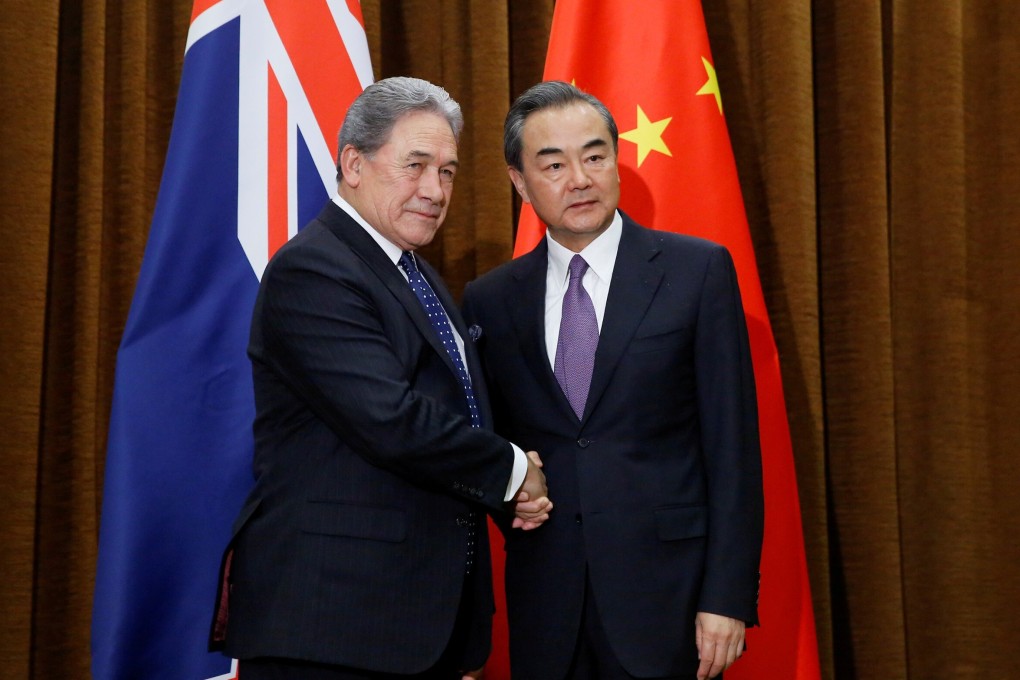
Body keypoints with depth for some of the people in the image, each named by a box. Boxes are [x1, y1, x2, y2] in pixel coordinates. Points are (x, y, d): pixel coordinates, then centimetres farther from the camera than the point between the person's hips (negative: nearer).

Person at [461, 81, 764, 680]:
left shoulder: (699, 270, -2)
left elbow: (733, 444, -5)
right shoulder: (488, 301, 6)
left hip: (666, 591, -2)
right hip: (544, 603, 3)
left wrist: (728, 597, -9)